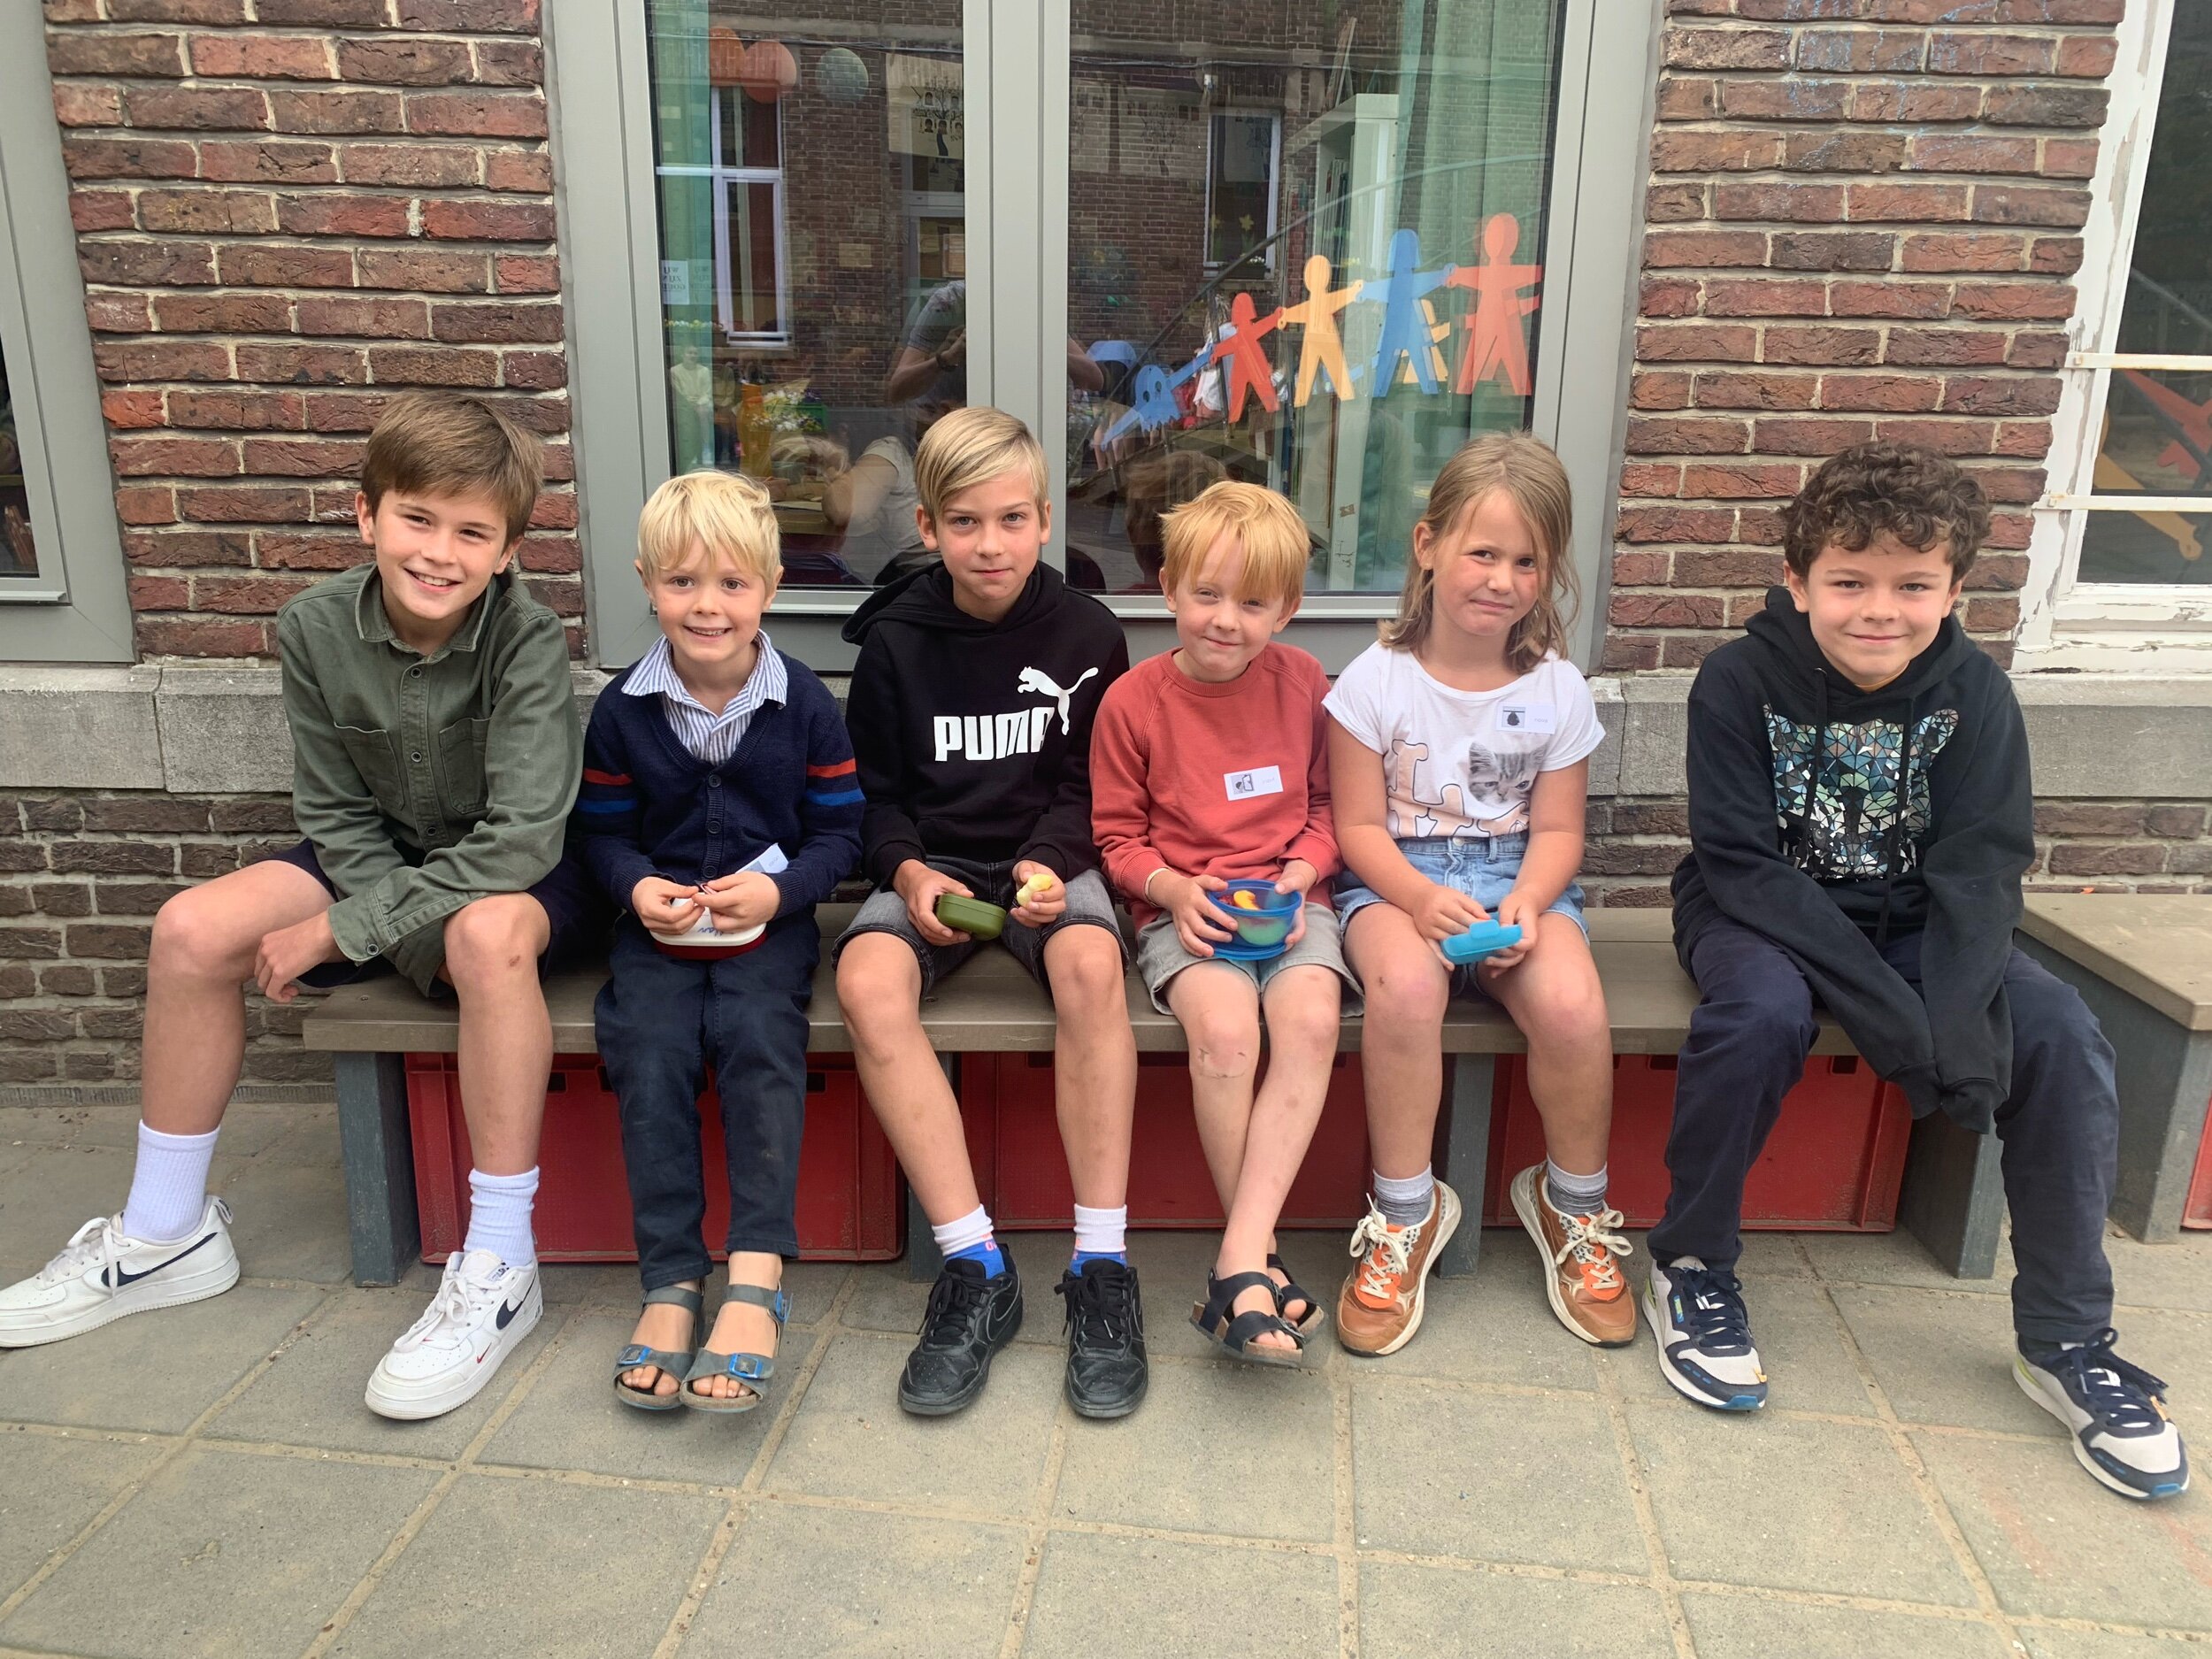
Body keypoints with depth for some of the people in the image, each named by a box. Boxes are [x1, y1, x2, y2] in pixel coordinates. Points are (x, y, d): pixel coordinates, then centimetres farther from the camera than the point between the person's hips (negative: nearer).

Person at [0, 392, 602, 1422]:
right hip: (386, 864, 5)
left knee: (490, 933, -39)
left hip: (521, 877, -5)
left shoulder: (527, 641, -24)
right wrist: (413, 928, -20)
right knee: (192, 929, -11)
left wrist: (340, 932, -26)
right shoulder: (316, 627, -11)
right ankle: (168, 1234, 8)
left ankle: (499, 1264, -28)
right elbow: (339, 817, -4)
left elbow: (518, 840, -30)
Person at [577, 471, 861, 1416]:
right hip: (659, 926, 2)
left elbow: (840, 833, 1)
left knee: (758, 1039, -28)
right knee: (648, 1053, -22)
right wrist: (638, 888, -11)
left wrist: (779, 888, -16)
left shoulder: (804, 704, -1)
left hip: (769, 922, -2)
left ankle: (756, 1276, -24)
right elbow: (602, 832, 10)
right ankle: (671, 1283, -14)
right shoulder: (622, 709, 4)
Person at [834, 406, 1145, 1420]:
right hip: (929, 867, 1)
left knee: (1089, 964, -36)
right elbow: (874, 795, 8)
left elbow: (1090, 790, 5)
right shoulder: (896, 641, 4)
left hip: (1047, 861, -1)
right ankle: (976, 1270, -25)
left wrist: (1049, 862, -15)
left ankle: (1101, 1268, -25)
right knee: (868, 980, -32)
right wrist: (908, 870, -12)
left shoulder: (1087, 636, 3)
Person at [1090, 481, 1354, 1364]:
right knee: (1224, 1027, -32)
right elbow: (1118, 835, 7)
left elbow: (1328, 806, 13)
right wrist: (1174, 890, -12)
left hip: (1289, 901, 2)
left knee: (1311, 1019, -30)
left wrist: (1298, 876, -5)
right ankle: (1263, 1259, -14)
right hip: (1183, 909, -1)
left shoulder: (1302, 681, 6)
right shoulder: (1132, 700, 0)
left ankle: (1239, 1263, -27)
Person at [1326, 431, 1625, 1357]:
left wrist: (1527, 902, -16)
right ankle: (1406, 1212, -14)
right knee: (1406, 985, -36)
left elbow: (1557, 829, 4)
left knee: (1572, 1003, -28)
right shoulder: (1376, 680, -3)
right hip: (1397, 879, -2)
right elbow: (1359, 827, -4)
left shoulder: (1556, 691, 4)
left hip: (1516, 876, 2)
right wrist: (1421, 898, -22)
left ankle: (1573, 1206, 2)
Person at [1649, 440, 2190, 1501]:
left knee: (2063, 1036, -19)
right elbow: (1744, 864, -22)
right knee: (1762, 1009, -36)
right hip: (1762, 916, -3)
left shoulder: (1973, 693, -8)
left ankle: (2065, 1341, -1)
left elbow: (1979, 868, -14)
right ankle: (1690, 1270, -13)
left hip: (1913, 925, 4)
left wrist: (1955, 1018, -31)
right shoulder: (1740, 681, -17)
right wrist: (1886, 1012, -31)